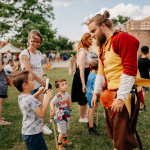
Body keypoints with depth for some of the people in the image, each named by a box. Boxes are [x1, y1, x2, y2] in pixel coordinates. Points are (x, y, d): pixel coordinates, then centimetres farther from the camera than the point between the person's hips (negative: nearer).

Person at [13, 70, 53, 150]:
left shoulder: (21, 97, 4)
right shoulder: (30, 99, -27)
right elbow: (41, 113, -27)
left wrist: (38, 93, 18)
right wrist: (47, 97, -24)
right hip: (33, 134, -10)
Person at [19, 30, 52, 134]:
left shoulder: (39, 53, 8)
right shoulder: (25, 54, -13)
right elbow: (29, 71, -18)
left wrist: (44, 75, 0)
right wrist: (42, 81, -10)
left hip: (39, 84, 6)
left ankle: (43, 125, 29)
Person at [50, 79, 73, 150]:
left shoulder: (67, 94, -1)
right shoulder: (58, 96, -26)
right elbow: (52, 103, -40)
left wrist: (69, 112, 21)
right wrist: (53, 110, -55)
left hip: (67, 115, 7)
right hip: (60, 117, -7)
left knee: (65, 129, 25)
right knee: (62, 131, 5)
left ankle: (65, 140, 49)